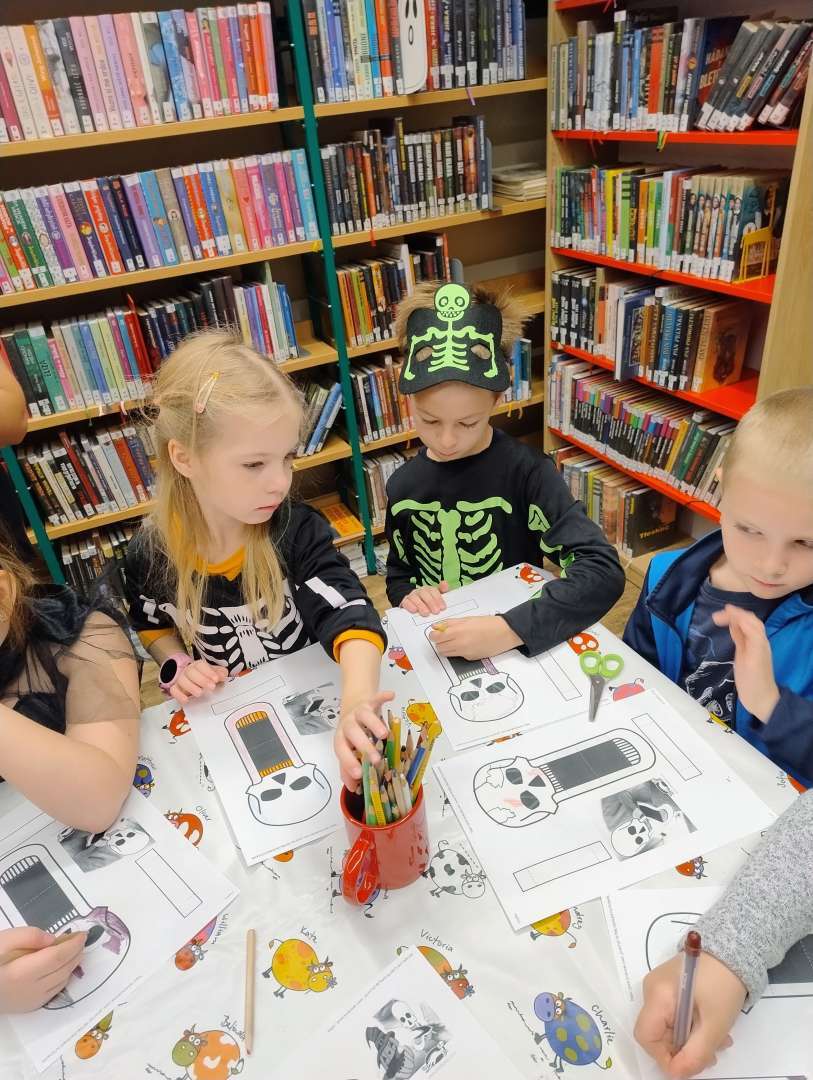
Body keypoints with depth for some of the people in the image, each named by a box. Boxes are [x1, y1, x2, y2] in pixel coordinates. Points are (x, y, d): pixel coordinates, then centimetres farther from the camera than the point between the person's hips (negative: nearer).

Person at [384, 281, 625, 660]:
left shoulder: (527, 472, -13)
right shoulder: (402, 486, -1)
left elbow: (604, 571, -21)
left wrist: (508, 630, -31)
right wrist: (407, 595, -8)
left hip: (517, 650, -2)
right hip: (433, 650, 2)